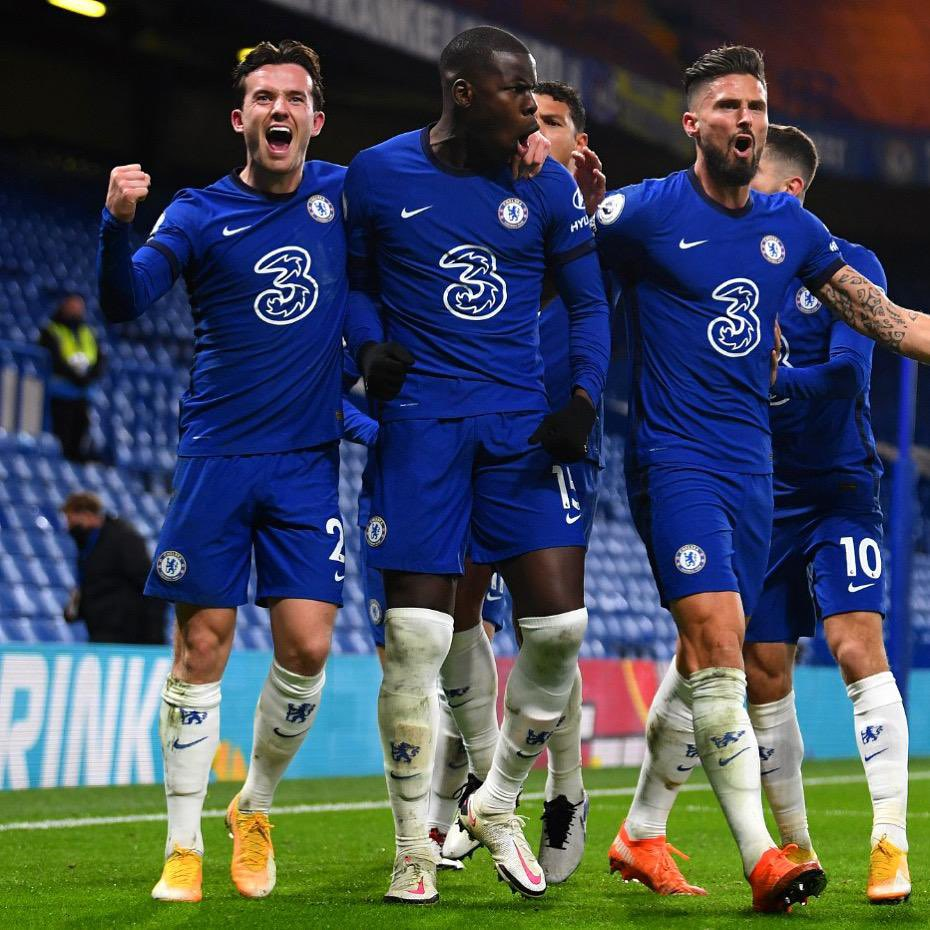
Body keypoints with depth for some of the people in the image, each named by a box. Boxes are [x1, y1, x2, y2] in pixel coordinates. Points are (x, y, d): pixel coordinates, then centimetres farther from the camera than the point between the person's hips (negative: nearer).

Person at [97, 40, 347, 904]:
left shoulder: (343, 194, 5)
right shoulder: (200, 214, -1)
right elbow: (123, 301, -13)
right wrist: (118, 221, -32)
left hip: (309, 460, 2)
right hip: (217, 457, -2)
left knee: (306, 644, -6)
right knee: (202, 643, -2)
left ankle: (254, 809, 18)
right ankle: (184, 846, 6)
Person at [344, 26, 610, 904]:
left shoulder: (546, 186, 5)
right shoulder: (377, 175, 1)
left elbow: (588, 303, 12)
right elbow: (354, 283, 14)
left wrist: (583, 398, -3)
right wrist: (370, 348, -6)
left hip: (521, 422, 2)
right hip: (420, 418, -2)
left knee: (559, 623, -7)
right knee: (416, 636, -6)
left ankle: (497, 805, 17)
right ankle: (413, 845, 7)